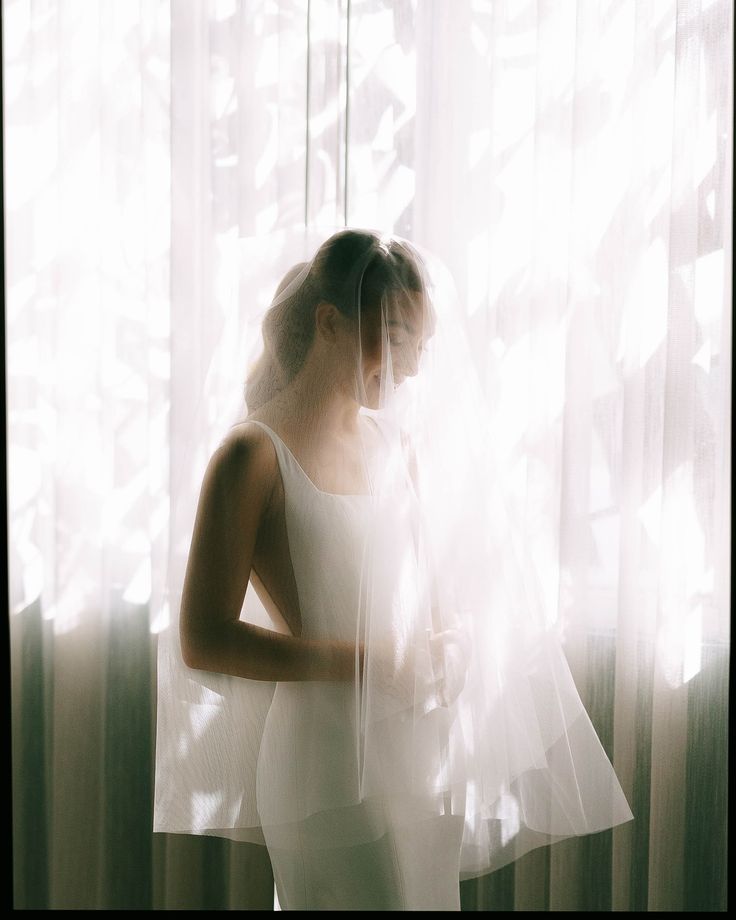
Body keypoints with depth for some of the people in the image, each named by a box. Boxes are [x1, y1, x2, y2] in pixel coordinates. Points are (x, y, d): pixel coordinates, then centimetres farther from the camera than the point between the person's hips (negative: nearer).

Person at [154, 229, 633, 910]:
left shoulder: (398, 440, 8)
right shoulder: (256, 455, -13)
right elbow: (204, 641, -16)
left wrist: (449, 642, -3)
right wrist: (365, 661, -19)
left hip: (426, 748, 7)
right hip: (330, 759, -7)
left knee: (432, 897, 18)